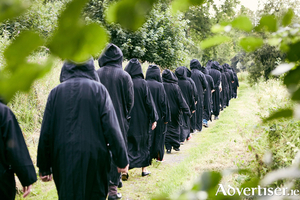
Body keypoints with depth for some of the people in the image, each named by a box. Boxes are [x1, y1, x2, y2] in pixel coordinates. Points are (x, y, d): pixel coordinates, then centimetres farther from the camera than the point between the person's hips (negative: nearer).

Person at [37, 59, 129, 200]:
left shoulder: (56, 92, 1)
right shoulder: (98, 89, -4)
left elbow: (46, 133, 1)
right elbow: (111, 126, -9)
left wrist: (44, 167, 8)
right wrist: (122, 160, -4)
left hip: (64, 159, 2)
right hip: (93, 157, -1)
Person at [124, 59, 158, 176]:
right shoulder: (142, 83, -10)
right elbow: (149, 101, -8)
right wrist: (154, 119, -3)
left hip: (126, 119, 1)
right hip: (141, 119, -1)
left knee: (127, 143, 5)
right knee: (143, 142, 13)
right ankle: (144, 169, 21)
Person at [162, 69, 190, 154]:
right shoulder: (175, 86, -11)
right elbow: (181, 99, -10)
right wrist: (187, 111, -5)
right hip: (174, 110, 0)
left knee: (166, 128, 6)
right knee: (175, 127, 16)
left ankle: (168, 147, 3)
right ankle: (176, 146, 20)